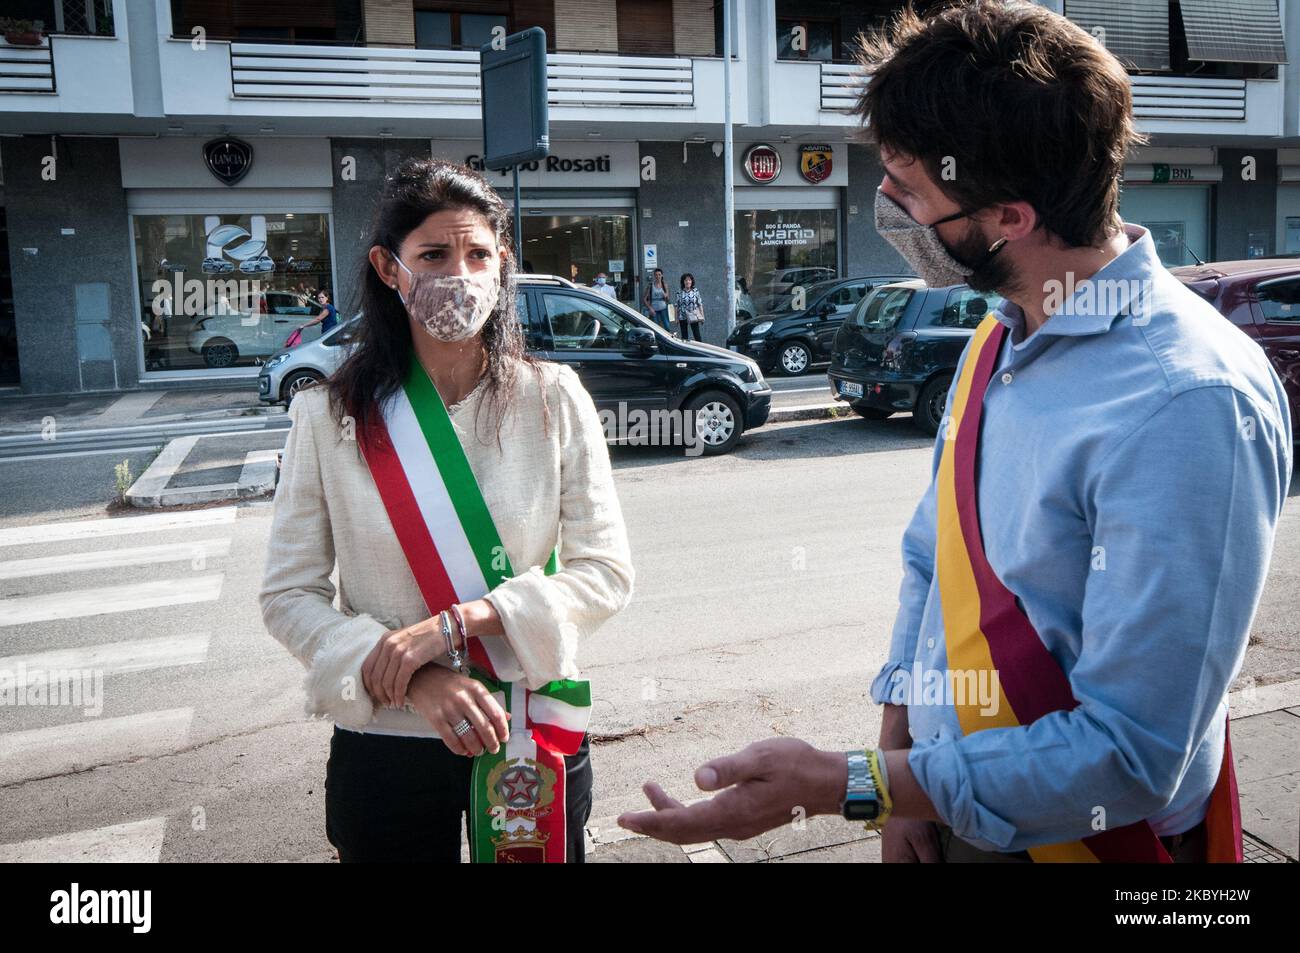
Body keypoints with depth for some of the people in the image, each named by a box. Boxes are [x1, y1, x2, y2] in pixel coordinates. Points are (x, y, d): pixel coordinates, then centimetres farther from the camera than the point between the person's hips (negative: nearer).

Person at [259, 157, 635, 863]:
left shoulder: (553, 399, -6)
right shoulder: (329, 418, -5)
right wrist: (415, 680, -21)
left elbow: (606, 571, -9)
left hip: (533, 737, 1)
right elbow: (289, 595, -6)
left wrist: (454, 622, -21)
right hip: (385, 744, 0)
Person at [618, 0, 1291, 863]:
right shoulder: (998, 342, -1)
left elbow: (1128, 759, -27)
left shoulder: (1186, 404, -27)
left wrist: (835, 786, -25)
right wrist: (896, 765, -2)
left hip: (1079, 837, -6)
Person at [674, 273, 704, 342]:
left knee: (697, 336, -3)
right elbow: (677, 307, 5)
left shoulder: (695, 292, 1)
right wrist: (677, 319, 3)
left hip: (694, 317, -1)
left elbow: (700, 304, 2)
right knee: (684, 337, 6)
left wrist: (702, 316, -2)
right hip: (683, 317, 1)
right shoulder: (680, 293, 2)